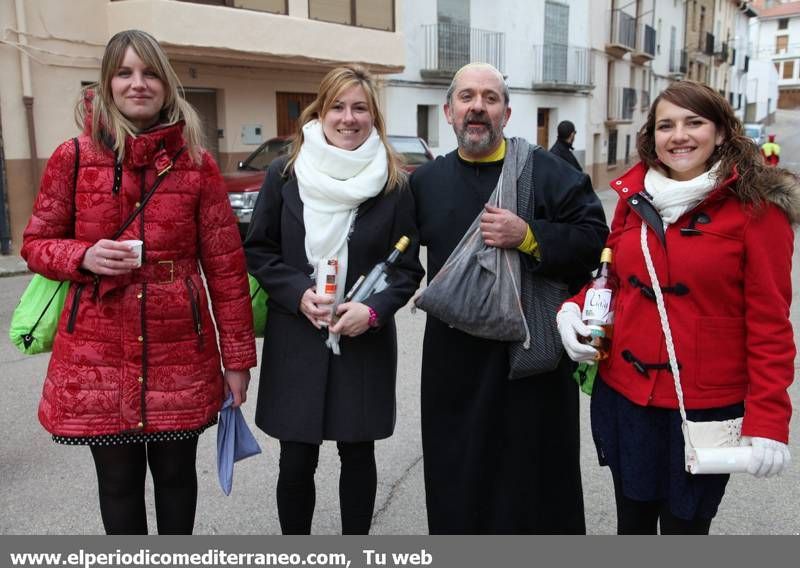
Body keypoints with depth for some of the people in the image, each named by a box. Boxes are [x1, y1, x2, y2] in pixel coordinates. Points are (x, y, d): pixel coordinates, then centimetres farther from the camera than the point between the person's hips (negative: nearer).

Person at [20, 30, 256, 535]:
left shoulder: (197, 163, 0)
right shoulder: (74, 157, 0)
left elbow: (226, 263, 0)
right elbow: (36, 242, 9)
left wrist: (237, 355, -1)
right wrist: (84, 256, -14)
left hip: (180, 349, 0)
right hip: (98, 352, 0)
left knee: (176, 473, 14)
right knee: (119, 480, 12)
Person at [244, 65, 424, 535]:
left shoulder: (394, 184, -2)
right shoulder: (285, 174, 0)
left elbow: (408, 267, 1)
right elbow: (258, 249, 4)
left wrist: (374, 309, -16)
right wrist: (298, 294, -12)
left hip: (365, 342, 0)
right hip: (295, 341, 0)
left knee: (358, 453, 12)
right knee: (296, 460, 6)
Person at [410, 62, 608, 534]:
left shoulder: (548, 172, -2)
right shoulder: (425, 181, 9)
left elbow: (594, 239, -8)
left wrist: (528, 235, -19)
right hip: (455, 358, 3)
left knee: (534, 475, 7)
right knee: (458, 479, 12)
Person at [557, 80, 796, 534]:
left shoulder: (756, 207, -10)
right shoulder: (635, 197, 5)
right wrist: (574, 309, -4)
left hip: (704, 407, -4)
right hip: (624, 394, 5)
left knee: (684, 526, 13)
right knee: (632, 522, 20)